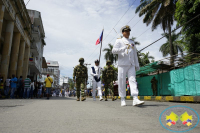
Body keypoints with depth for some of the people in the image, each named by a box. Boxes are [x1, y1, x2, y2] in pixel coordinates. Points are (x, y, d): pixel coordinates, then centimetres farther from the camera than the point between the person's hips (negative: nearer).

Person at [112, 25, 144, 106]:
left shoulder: (132, 42, 22)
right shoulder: (119, 41, 9)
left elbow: (135, 55, 22)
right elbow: (113, 51, -6)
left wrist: (137, 65, 17)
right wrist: (123, 48, -19)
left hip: (131, 65, 3)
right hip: (122, 64, -3)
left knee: (132, 80, -9)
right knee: (122, 82, -1)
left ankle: (135, 99, -17)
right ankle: (122, 100, 8)